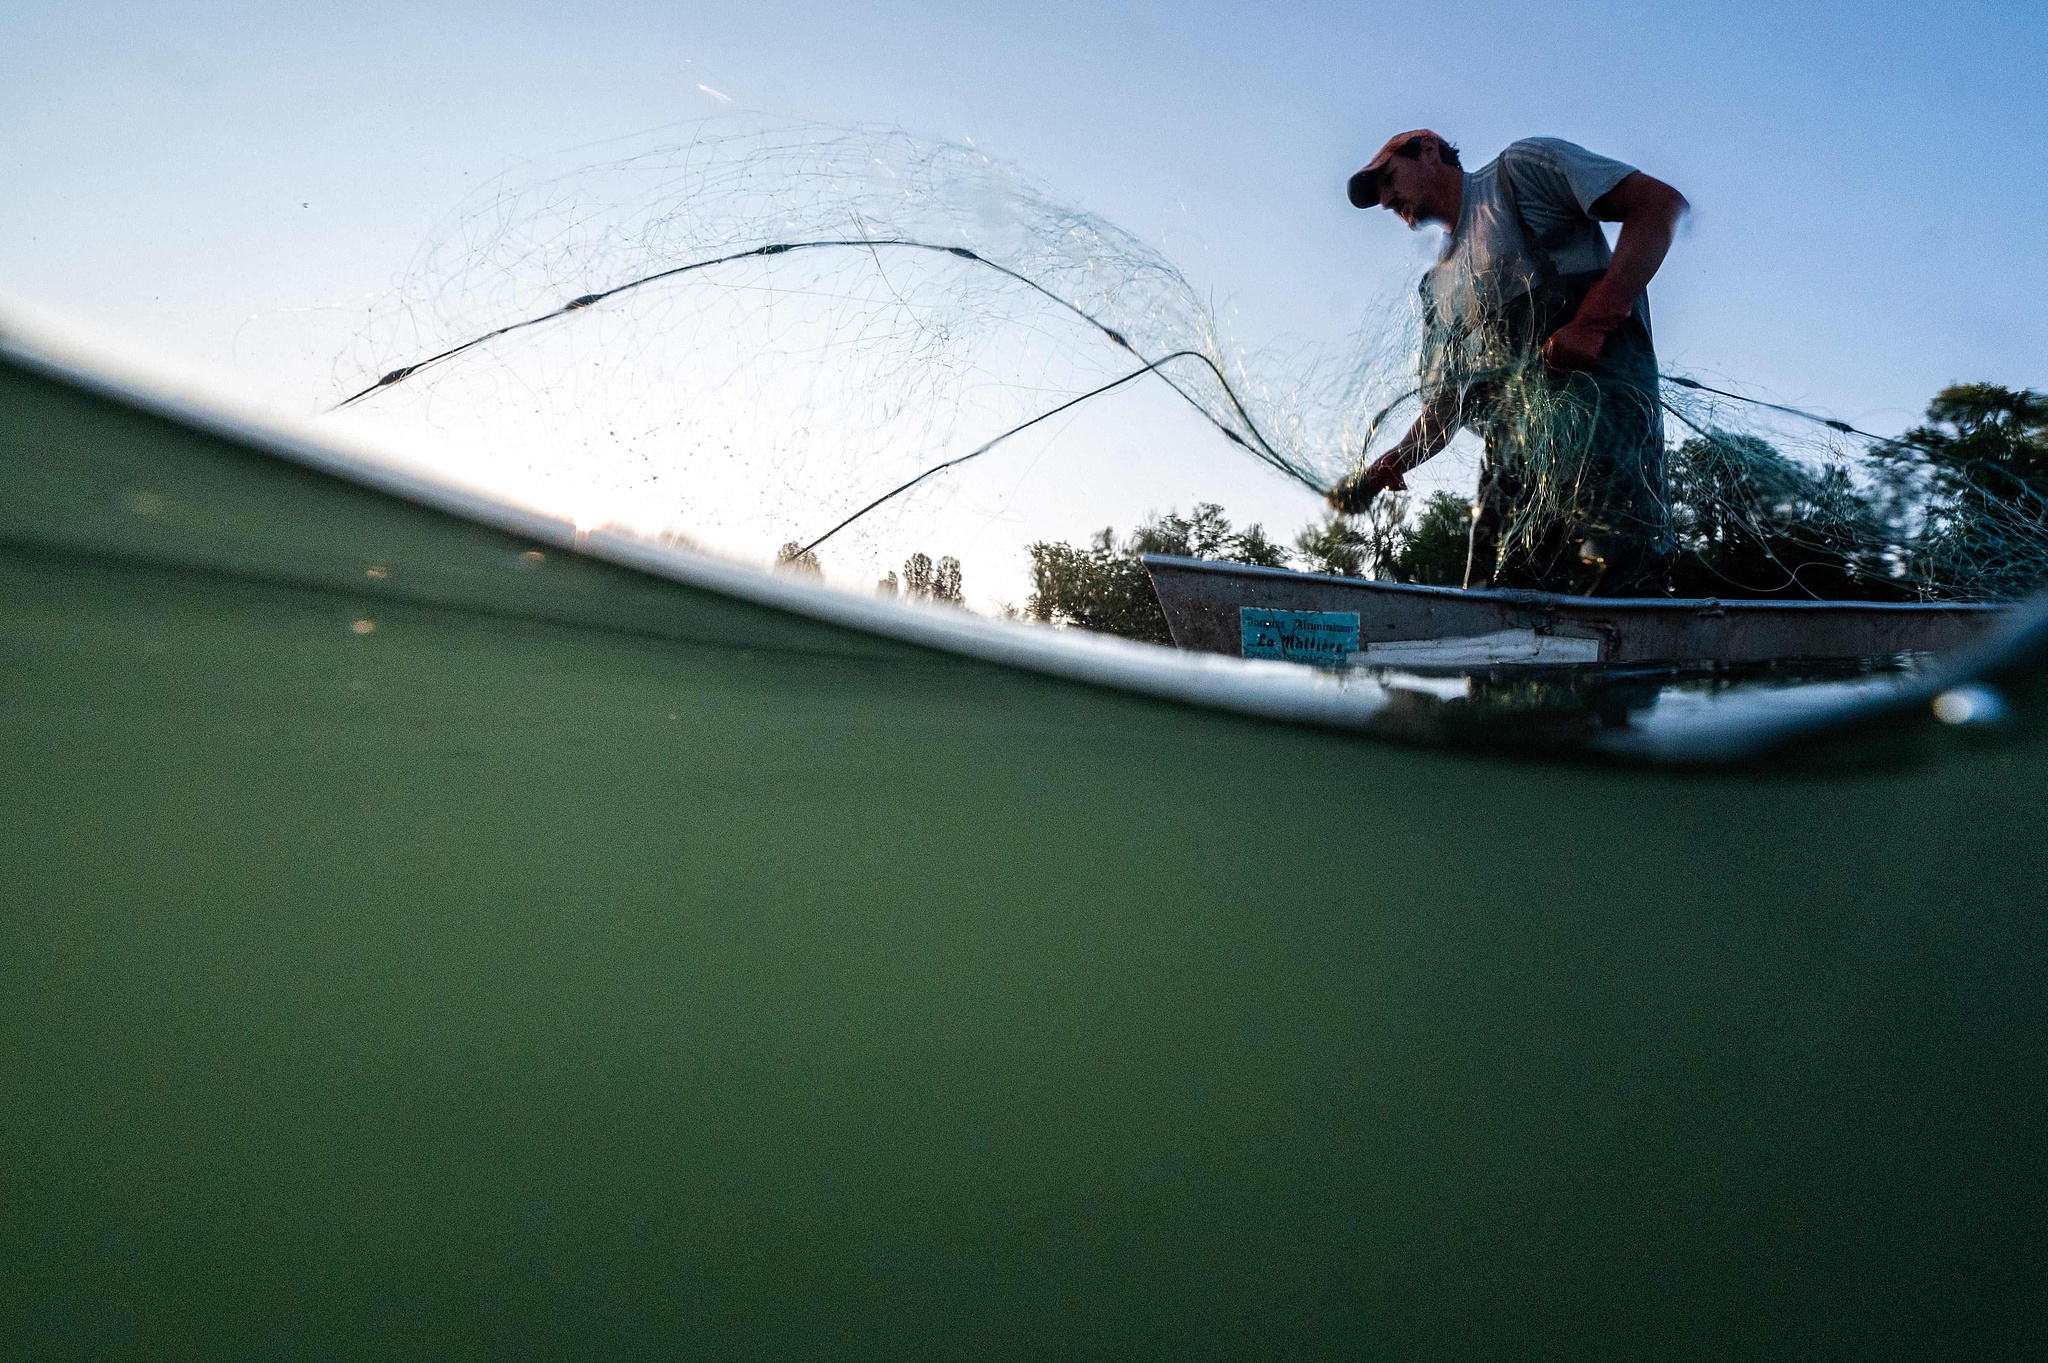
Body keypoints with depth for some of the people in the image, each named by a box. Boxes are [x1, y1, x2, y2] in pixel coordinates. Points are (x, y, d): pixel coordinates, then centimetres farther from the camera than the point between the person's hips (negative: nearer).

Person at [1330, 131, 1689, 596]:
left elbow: (1661, 201, 0)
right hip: (1509, 453, 7)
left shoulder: (1521, 167, 13)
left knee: (1619, 591, -22)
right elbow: (1443, 408, 25)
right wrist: (1385, 467, 4)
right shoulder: (1439, 284, 31)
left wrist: (1593, 319, -14)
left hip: (1590, 391, -7)